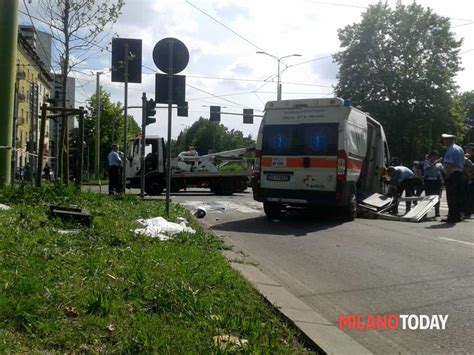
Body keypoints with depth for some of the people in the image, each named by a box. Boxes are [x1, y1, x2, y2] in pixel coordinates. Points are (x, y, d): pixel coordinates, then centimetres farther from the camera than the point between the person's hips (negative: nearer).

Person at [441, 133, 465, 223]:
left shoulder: (450, 150, -13)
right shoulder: (460, 149, 16)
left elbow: (449, 166, -20)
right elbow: (463, 164, 17)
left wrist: (447, 176, -15)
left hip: (452, 175, -9)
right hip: (460, 174, 9)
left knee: (451, 197, -5)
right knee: (458, 196, 12)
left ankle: (452, 217, -4)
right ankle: (458, 216, 16)